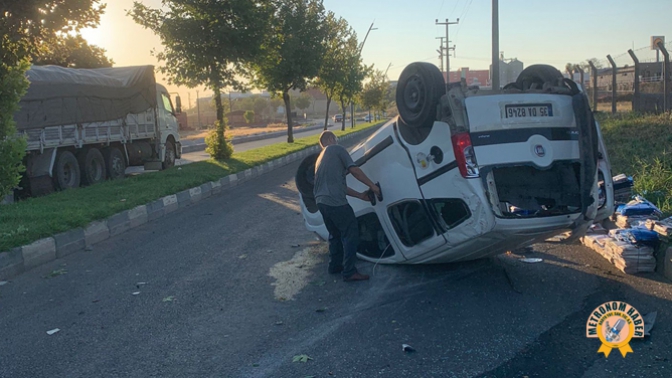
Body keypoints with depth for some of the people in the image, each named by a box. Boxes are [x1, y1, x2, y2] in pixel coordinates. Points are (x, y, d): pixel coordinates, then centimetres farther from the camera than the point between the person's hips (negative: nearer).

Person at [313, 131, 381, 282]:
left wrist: (360, 195, 23)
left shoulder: (321, 158, 27)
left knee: (335, 234, 24)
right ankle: (349, 272, -1)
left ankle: (335, 265, 31)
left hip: (322, 202, 9)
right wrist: (372, 185, 2)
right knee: (351, 234, 0)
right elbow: (354, 170, -6)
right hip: (336, 202, -9)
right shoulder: (337, 149, 3)